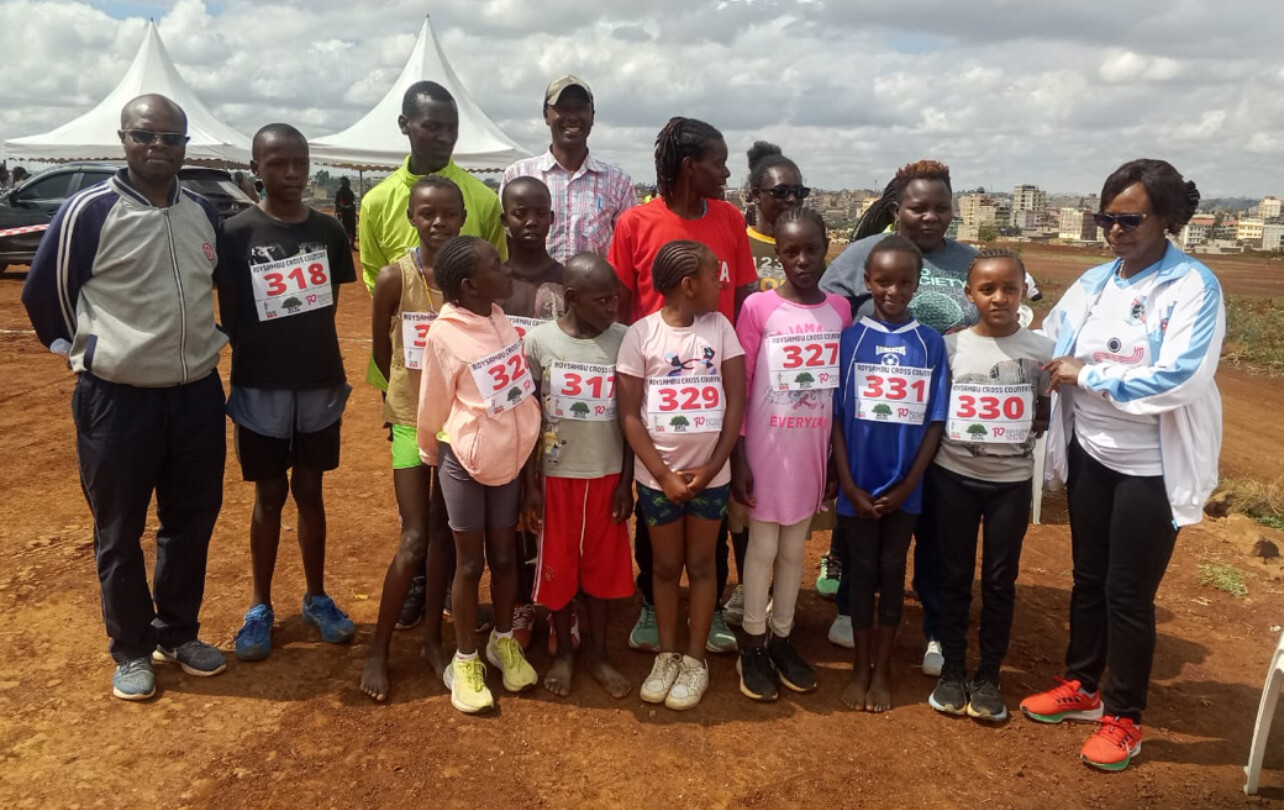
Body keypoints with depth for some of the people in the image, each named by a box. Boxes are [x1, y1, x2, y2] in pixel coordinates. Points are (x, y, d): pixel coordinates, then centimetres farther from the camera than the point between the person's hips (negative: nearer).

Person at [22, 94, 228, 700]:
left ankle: (179, 633, 32)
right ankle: (131, 651, 26)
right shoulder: (88, 211, -10)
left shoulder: (203, 213, 5)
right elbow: (42, 293, 0)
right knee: (120, 533, 9)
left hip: (198, 395, 5)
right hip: (117, 399, -4)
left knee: (192, 523, 14)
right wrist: (80, 351, 5)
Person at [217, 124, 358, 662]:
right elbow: (229, 317, -3)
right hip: (260, 387, -2)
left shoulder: (328, 231, 2)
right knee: (269, 495, 8)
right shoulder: (236, 234, -7)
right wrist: (260, 355, -7)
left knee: (310, 491, 12)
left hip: (320, 383, 2)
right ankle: (260, 606, 23)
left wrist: (307, 349, 3)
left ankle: (316, 598, 26)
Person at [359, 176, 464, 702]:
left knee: (443, 531, 11)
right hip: (412, 417, -2)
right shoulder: (394, 278, -11)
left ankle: (433, 639, 25)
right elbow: (382, 353, 1)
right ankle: (379, 649, 13)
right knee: (415, 537, -3)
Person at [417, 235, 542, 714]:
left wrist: (529, 441, 13)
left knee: (505, 557, 16)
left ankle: (504, 642, 37)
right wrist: (431, 457, 5)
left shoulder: (502, 319, -3)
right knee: (470, 564, 8)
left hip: (510, 457, 5)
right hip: (466, 463, -4)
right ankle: (465, 661, 26)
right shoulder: (444, 335, -19)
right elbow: (432, 408, -6)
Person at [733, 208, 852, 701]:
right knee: (762, 546, 7)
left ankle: (782, 638, 29)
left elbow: (844, 390, 6)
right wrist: (737, 459, -10)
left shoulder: (840, 310, 2)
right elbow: (738, 389, -8)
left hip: (814, 450, 3)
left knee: (794, 548, 14)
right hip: (767, 449, -3)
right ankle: (753, 645, 21)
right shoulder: (757, 308, -10)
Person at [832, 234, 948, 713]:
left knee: (892, 573, 11)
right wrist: (849, 485, -8)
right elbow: (835, 416, -4)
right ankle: (860, 668, 25)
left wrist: (907, 485, -7)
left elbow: (935, 421, -1)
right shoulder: (850, 339, -5)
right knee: (861, 572, 10)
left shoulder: (931, 344, -2)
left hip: (904, 487, 1)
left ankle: (882, 670, 25)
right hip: (858, 485, -1)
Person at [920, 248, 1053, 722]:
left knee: (1000, 580, 9)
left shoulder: (1040, 351, -4)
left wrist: (1023, 430, -9)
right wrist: (957, 433, -10)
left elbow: (1047, 412, 6)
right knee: (954, 575, 9)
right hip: (953, 477, 0)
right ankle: (952, 669, 24)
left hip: (1011, 482, 0)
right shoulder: (950, 346, -4)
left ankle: (988, 676, 24)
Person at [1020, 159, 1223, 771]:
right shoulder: (1092, 283, 4)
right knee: (1088, 578, 17)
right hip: (1090, 454, 6)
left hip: (1152, 466, -5)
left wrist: (1086, 375, -18)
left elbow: (1178, 379, -25)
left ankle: (1124, 719, 22)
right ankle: (1081, 688, 36)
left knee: (1129, 593, 4)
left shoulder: (1194, 287, -14)